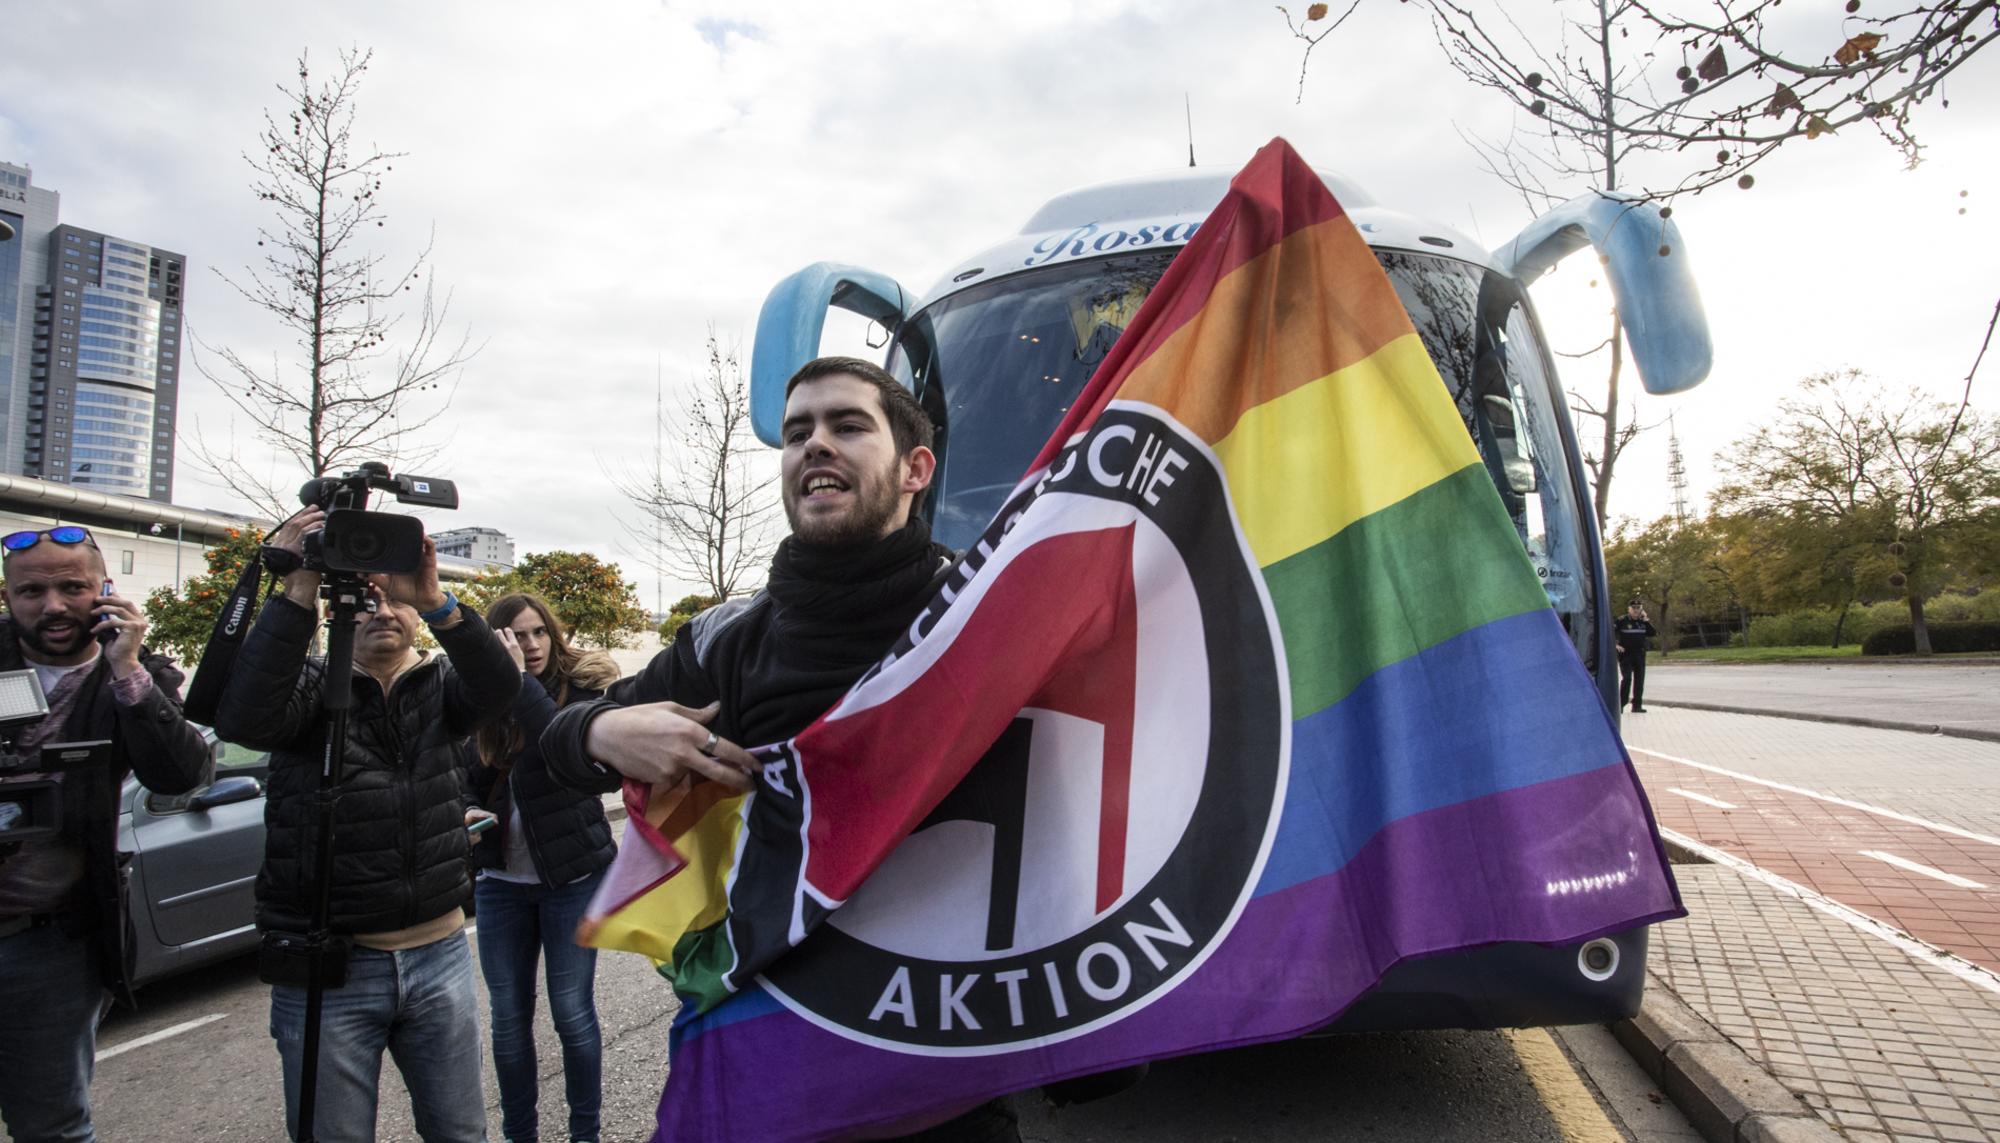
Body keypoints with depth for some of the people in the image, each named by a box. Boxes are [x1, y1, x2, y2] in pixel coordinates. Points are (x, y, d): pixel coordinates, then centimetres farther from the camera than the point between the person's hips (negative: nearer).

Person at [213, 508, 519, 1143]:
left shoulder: (441, 685, 4)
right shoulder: (311, 685, -1)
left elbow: (499, 684, -18)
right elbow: (243, 717, -23)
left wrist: (436, 602, -33)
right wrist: (298, 591, -28)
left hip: (439, 956, 2)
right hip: (327, 968, -2)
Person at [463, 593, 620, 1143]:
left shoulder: (579, 686, -8)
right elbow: (470, 784, 12)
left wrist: (521, 679, -25)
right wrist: (466, 813, -9)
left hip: (574, 876, -4)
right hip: (501, 880, 4)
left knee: (572, 1011, 4)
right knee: (508, 1015, 11)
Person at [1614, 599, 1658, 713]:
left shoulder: (1644, 621, 9)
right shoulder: (1622, 620, -5)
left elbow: (1653, 633, -2)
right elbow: (1611, 632, -7)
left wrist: (1646, 620, -8)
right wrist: (1615, 645, -16)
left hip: (1640, 655, 5)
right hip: (1625, 654, -5)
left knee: (1639, 680, 7)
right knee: (1626, 678, -11)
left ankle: (1637, 705, 14)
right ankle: (1621, 704, -4)